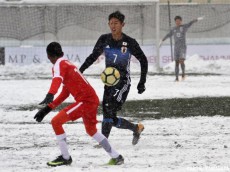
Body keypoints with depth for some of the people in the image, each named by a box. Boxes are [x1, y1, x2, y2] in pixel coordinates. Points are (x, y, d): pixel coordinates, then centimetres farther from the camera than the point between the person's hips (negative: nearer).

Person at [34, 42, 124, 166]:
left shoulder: (59, 64, -6)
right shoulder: (67, 64, 23)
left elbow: (57, 79, -30)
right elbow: (65, 94, 28)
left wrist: (50, 95, -48)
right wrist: (47, 108, 26)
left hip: (85, 100, -9)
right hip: (92, 100, 9)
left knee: (56, 122, -10)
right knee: (91, 130, 28)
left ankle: (65, 158, -3)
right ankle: (116, 157, 36)